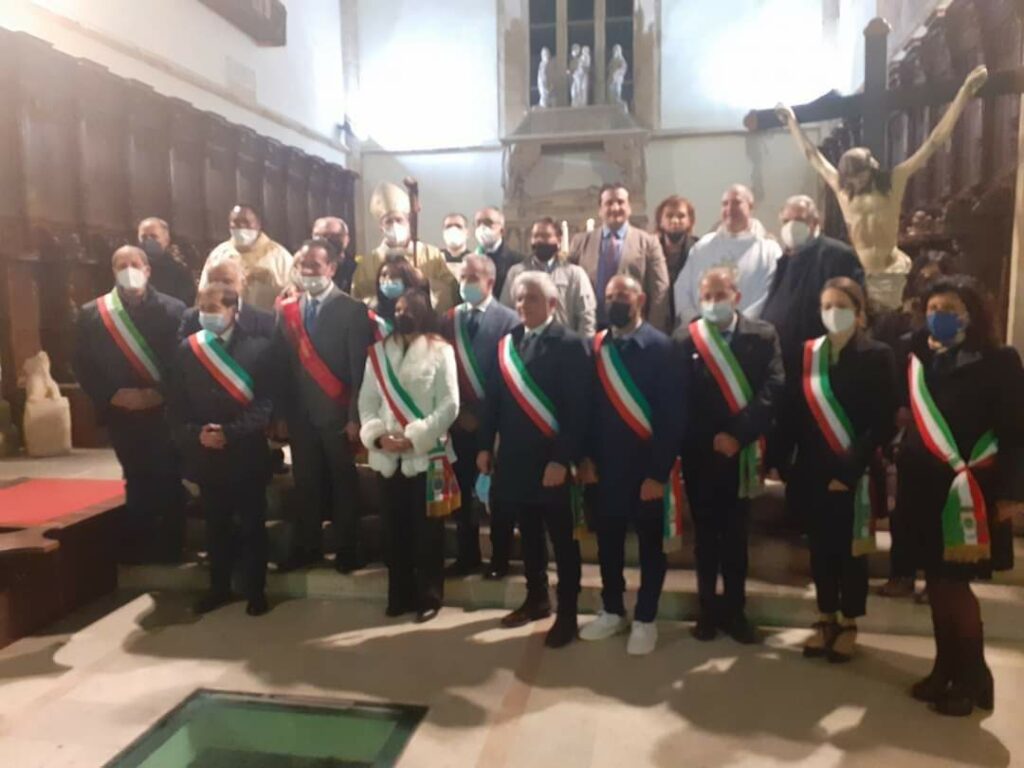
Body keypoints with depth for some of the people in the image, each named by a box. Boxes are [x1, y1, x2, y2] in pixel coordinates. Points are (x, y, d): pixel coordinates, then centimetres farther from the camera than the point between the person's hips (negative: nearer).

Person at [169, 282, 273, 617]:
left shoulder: (258, 347, -6)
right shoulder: (187, 349, 5)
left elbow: (265, 402, -10)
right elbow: (176, 404, 5)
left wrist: (230, 432, -18)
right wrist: (196, 433, -12)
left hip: (246, 451, -3)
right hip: (205, 452, 3)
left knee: (252, 524, 8)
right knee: (216, 524, 15)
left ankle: (256, 590, 22)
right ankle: (219, 587, 30)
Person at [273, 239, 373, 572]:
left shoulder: (352, 310, -8)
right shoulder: (287, 309, 6)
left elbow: (359, 368, -10)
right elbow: (281, 365, 5)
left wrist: (355, 417, -13)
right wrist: (281, 413, 0)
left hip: (337, 413, -4)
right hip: (300, 414, 4)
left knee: (343, 483, 9)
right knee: (305, 483, 14)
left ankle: (348, 550, 23)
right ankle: (306, 547, 29)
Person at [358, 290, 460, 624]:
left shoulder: (440, 350, -2)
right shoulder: (378, 352, 10)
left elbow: (449, 405, -8)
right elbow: (367, 402, 7)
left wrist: (413, 438, -14)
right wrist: (377, 436, -9)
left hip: (427, 455, -3)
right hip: (388, 457, 4)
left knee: (427, 530, 4)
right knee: (395, 530, 11)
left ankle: (429, 597, 19)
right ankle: (400, 596, 25)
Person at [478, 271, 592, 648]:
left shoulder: (570, 345, -10)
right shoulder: (506, 343, 8)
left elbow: (577, 409, -15)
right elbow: (493, 399, 11)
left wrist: (562, 459, -20)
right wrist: (486, 446, 7)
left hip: (551, 459, -6)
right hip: (514, 457, 6)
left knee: (562, 539, 7)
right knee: (529, 534, 19)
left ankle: (567, 613, 20)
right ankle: (536, 599, 35)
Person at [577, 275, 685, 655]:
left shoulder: (660, 346, -11)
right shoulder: (597, 347, 3)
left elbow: (672, 416, -14)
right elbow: (590, 406, 7)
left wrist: (659, 472, -15)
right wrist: (586, 456, 2)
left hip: (646, 465, -4)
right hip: (606, 464, 5)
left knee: (650, 543, 11)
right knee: (608, 539, 15)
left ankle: (645, 619, 26)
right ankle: (612, 611, 33)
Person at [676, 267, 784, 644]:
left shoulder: (762, 336, 0)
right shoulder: (684, 339, 0)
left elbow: (773, 390, -9)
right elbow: (679, 399, -3)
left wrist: (738, 434, -16)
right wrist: (711, 439, -9)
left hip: (742, 450, 0)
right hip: (700, 452, 0)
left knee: (735, 532, 11)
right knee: (705, 532, 10)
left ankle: (735, 610, 23)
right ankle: (708, 609, 22)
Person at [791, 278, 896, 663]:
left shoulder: (877, 356, -6)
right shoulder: (807, 353, 3)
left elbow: (883, 423, -10)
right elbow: (796, 413, 3)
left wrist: (849, 469, -15)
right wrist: (789, 462, -4)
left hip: (853, 472, -3)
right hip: (813, 471, 3)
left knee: (850, 549, 8)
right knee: (821, 547, 12)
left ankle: (848, 625, 24)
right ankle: (826, 620, 28)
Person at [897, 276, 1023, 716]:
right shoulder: (920, 360, 10)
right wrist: (901, 479, 7)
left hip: (968, 491, -5)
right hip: (923, 487, 5)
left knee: (954, 583, -2)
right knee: (936, 583, 11)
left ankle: (974, 677, 16)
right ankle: (946, 667, 25)